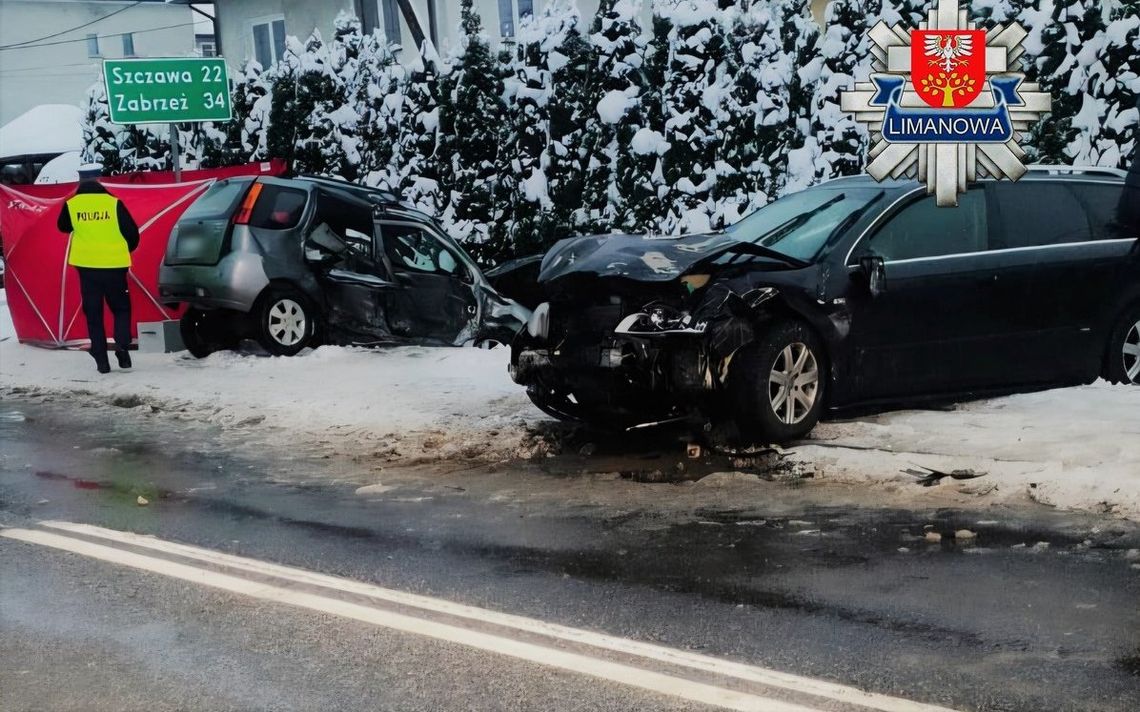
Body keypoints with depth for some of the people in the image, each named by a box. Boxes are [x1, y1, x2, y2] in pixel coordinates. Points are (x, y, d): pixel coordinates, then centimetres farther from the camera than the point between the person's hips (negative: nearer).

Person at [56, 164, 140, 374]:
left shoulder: (71, 204, -3)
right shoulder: (113, 203, -8)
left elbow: (63, 227, 17)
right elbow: (132, 233, -1)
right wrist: (124, 250, 17)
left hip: (87, 266, 1)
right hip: (114, 265, -1)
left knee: (93, 313, 9)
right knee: (121, 308, 15)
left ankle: (101, 360, 5)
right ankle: (122, 345, -6)